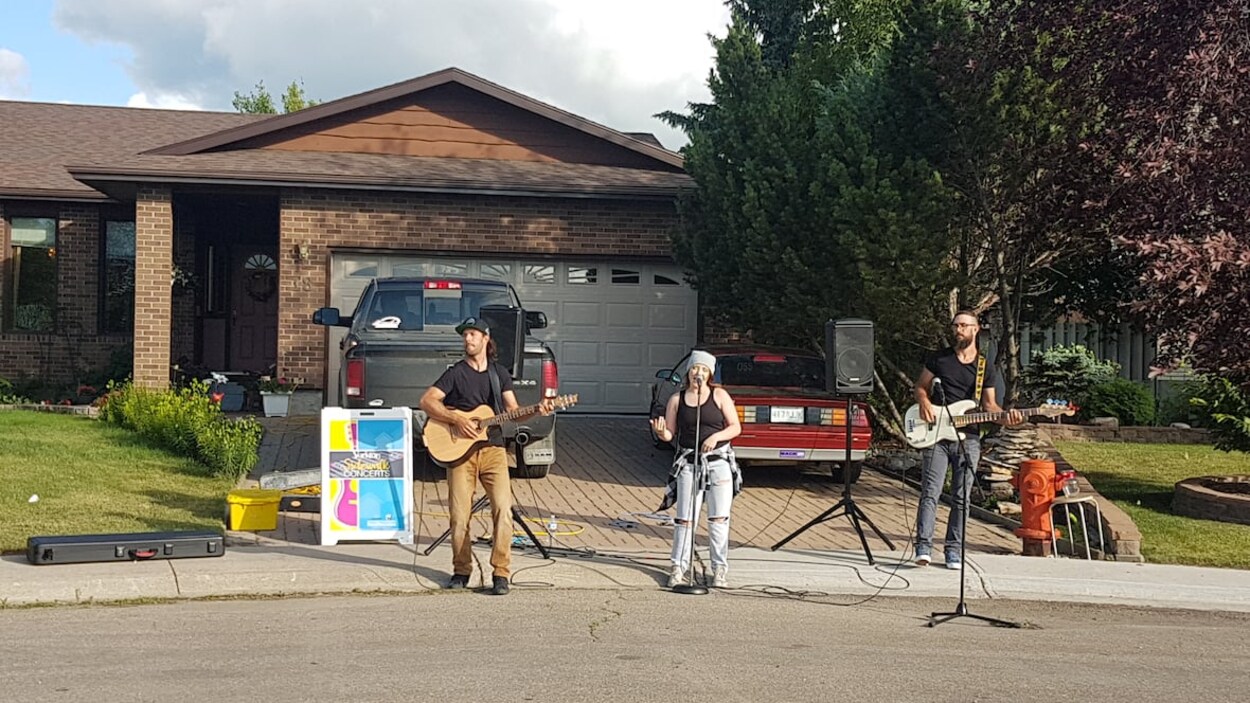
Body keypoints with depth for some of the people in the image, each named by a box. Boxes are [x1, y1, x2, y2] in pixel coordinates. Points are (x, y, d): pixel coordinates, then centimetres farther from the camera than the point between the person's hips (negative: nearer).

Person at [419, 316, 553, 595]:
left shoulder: (499, 373, 13)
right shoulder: (455, 373, 2)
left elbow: (513, 411, 10)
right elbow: (427, 401, -6)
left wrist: (537, 410, -9)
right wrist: (456, 420, -17)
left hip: (493, 448, 2)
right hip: (459, 450, -2)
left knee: (503, 509, -11)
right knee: (459, 515, -2)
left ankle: (501, 573, -7)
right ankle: (461, 570, 15)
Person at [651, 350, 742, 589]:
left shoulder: (719, 395, 2)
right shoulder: (677, 399, 6)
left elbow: (736, 427, 0)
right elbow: (669, 434, 8)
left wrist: (716, 436, -17)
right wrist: (660, 431, -16)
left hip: (719, 461, -1)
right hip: (688, 462, 1)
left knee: (718, 518, -1)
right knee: (685, 518, 0)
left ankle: (720, 569, 7)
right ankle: (679, 566, 10)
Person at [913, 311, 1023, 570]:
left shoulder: (986, 368, 10)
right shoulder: (939, 359, 8)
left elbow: (989, 405, 11)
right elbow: (920, 386, 14)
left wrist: (1005, 417, -8)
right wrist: (924, 402, -7)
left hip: (968, 437, 1)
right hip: (937, 435, -1)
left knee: (961, 498, 4)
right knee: (930, 492, -9)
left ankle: (954, 549, 11)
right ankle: (924, 547, -9)